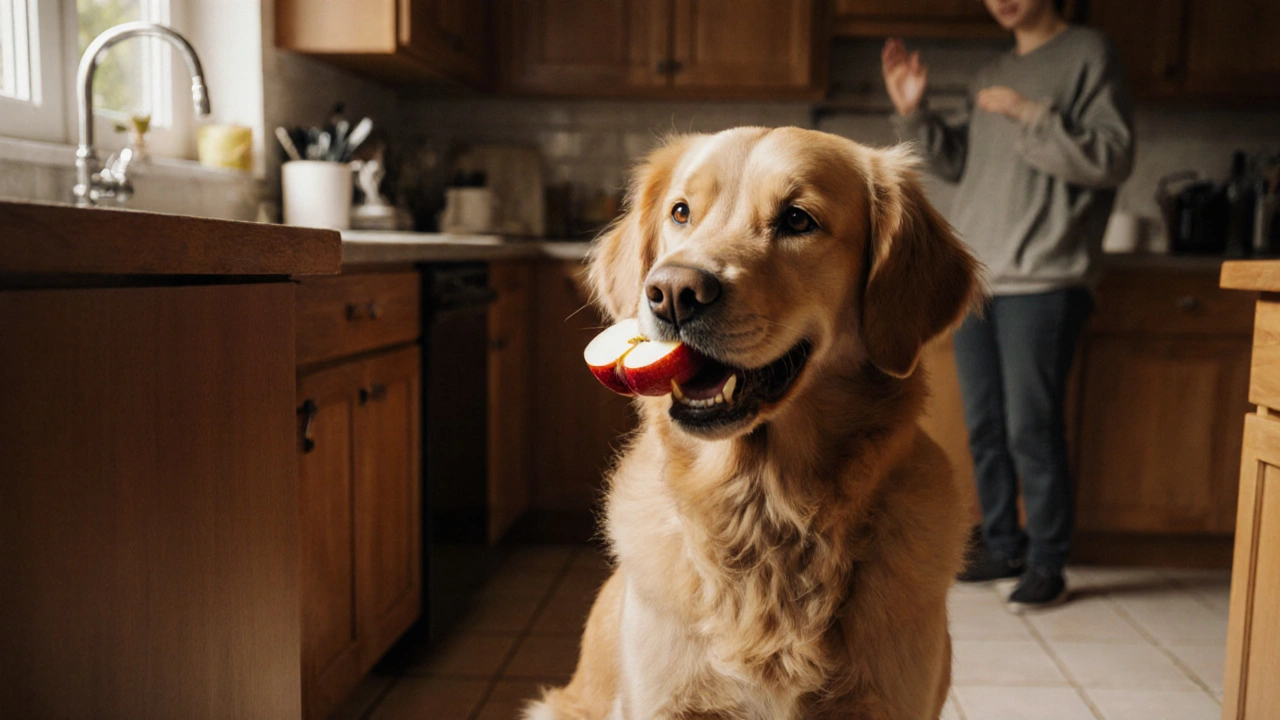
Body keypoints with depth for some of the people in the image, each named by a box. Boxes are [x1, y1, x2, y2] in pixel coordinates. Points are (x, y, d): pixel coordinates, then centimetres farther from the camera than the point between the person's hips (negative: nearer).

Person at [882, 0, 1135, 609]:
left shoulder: (1087, 54, 1)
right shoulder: (991, 75, 20)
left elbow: (1114, 158, -9)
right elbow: (957, 162, 19)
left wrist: (1032, 115, -17)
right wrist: (912, 112, 5)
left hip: (1041, 283, -6)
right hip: (975, 279, 7)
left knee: (1032, 430, -5)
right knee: (984, 428, 10)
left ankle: (1046, 565, 8)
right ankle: (1003, 547, 22)